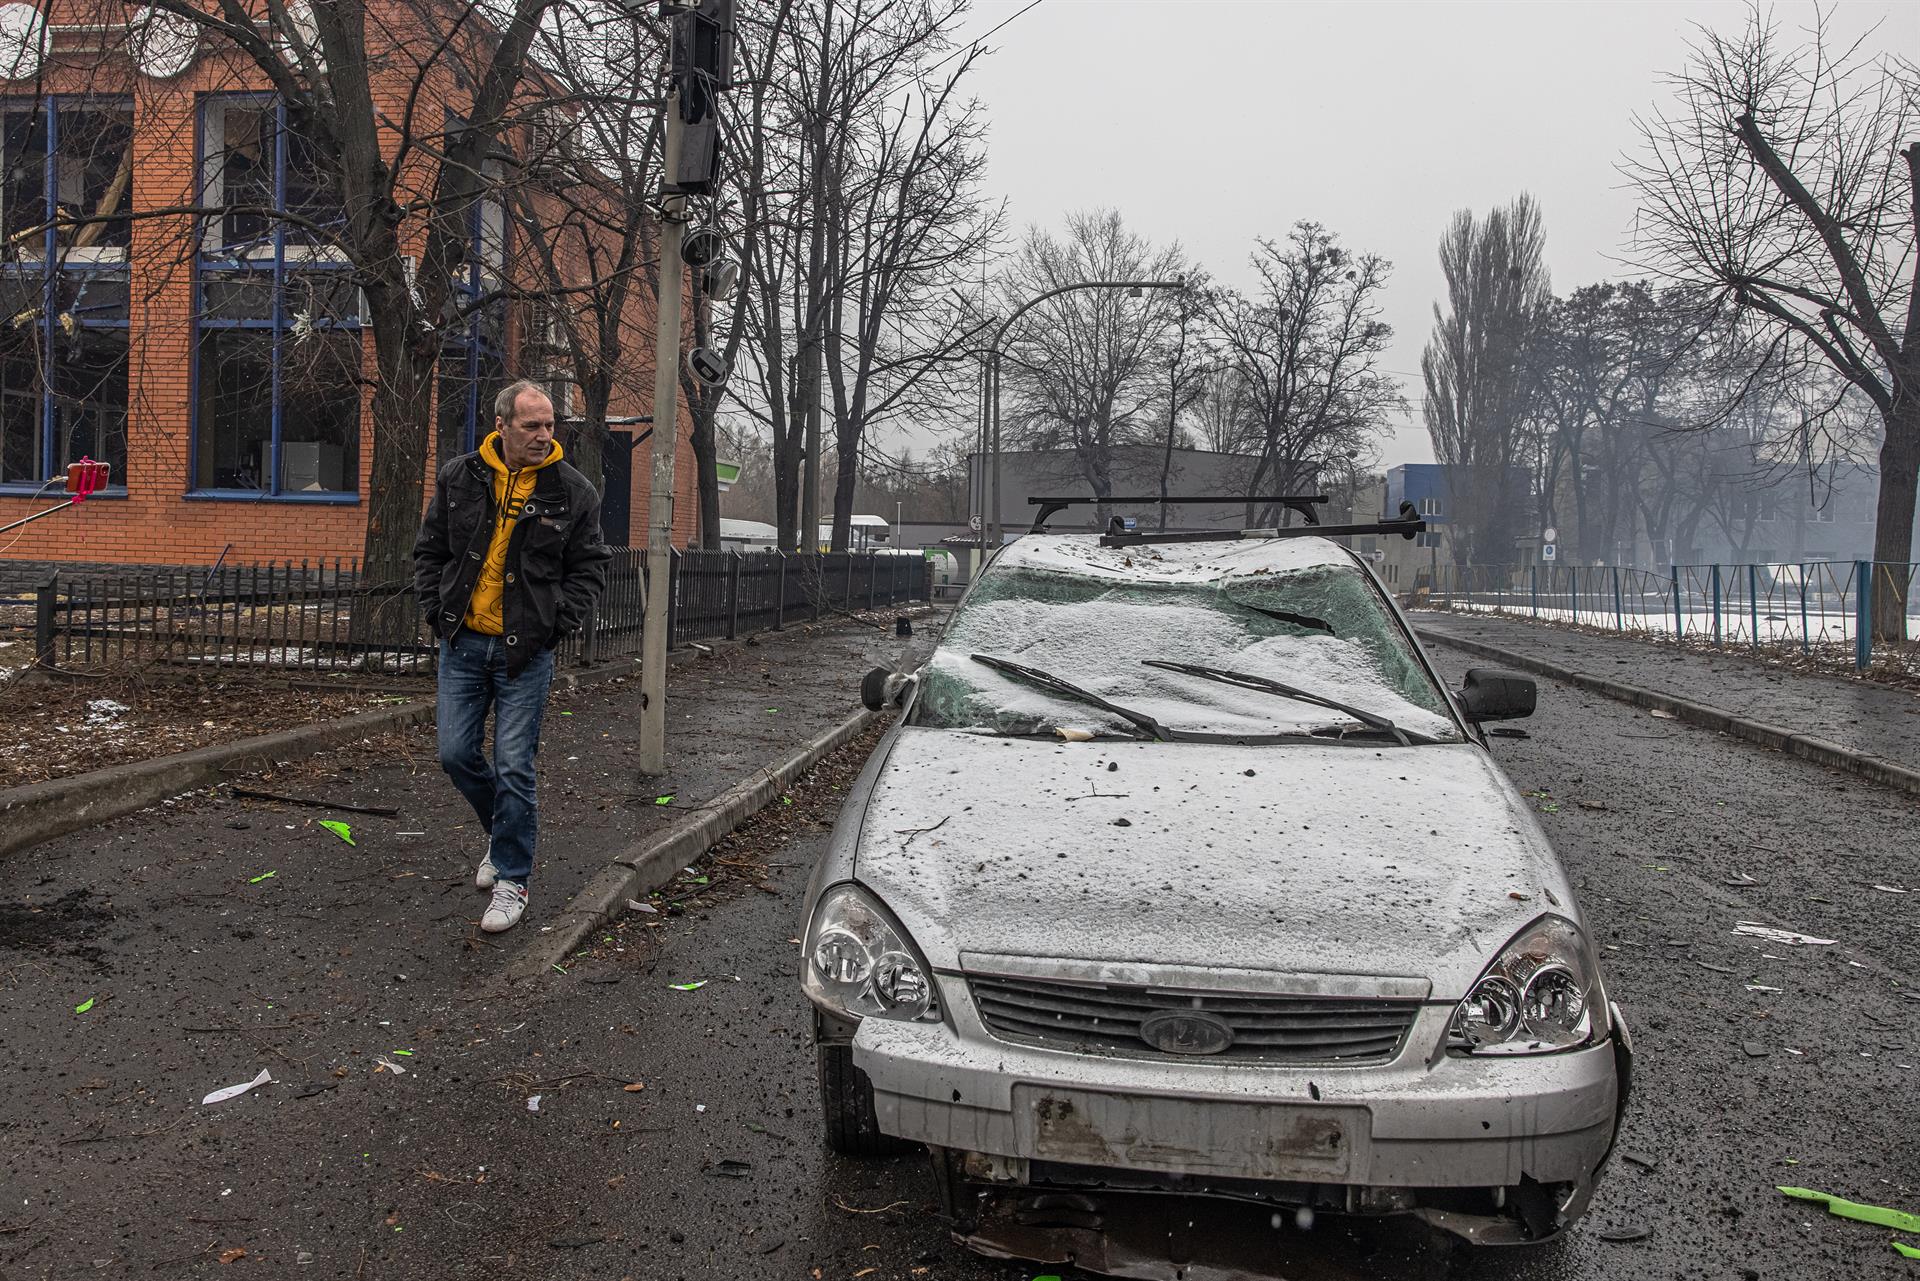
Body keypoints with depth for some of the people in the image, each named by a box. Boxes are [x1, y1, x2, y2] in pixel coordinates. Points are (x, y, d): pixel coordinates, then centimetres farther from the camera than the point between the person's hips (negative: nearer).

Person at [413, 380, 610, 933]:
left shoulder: (572, 491, -4)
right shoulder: (459, 478, 3)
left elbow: (590, 567, 2)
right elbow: (429, 551, 12)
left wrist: (555, 625, -7)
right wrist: (439, 614, 2)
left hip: (525, 653, -3)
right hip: (463, 644, 3)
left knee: (513, 767, -3)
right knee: (457, 755, 7)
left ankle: (512, 879, 11)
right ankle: (511, 826, 35)